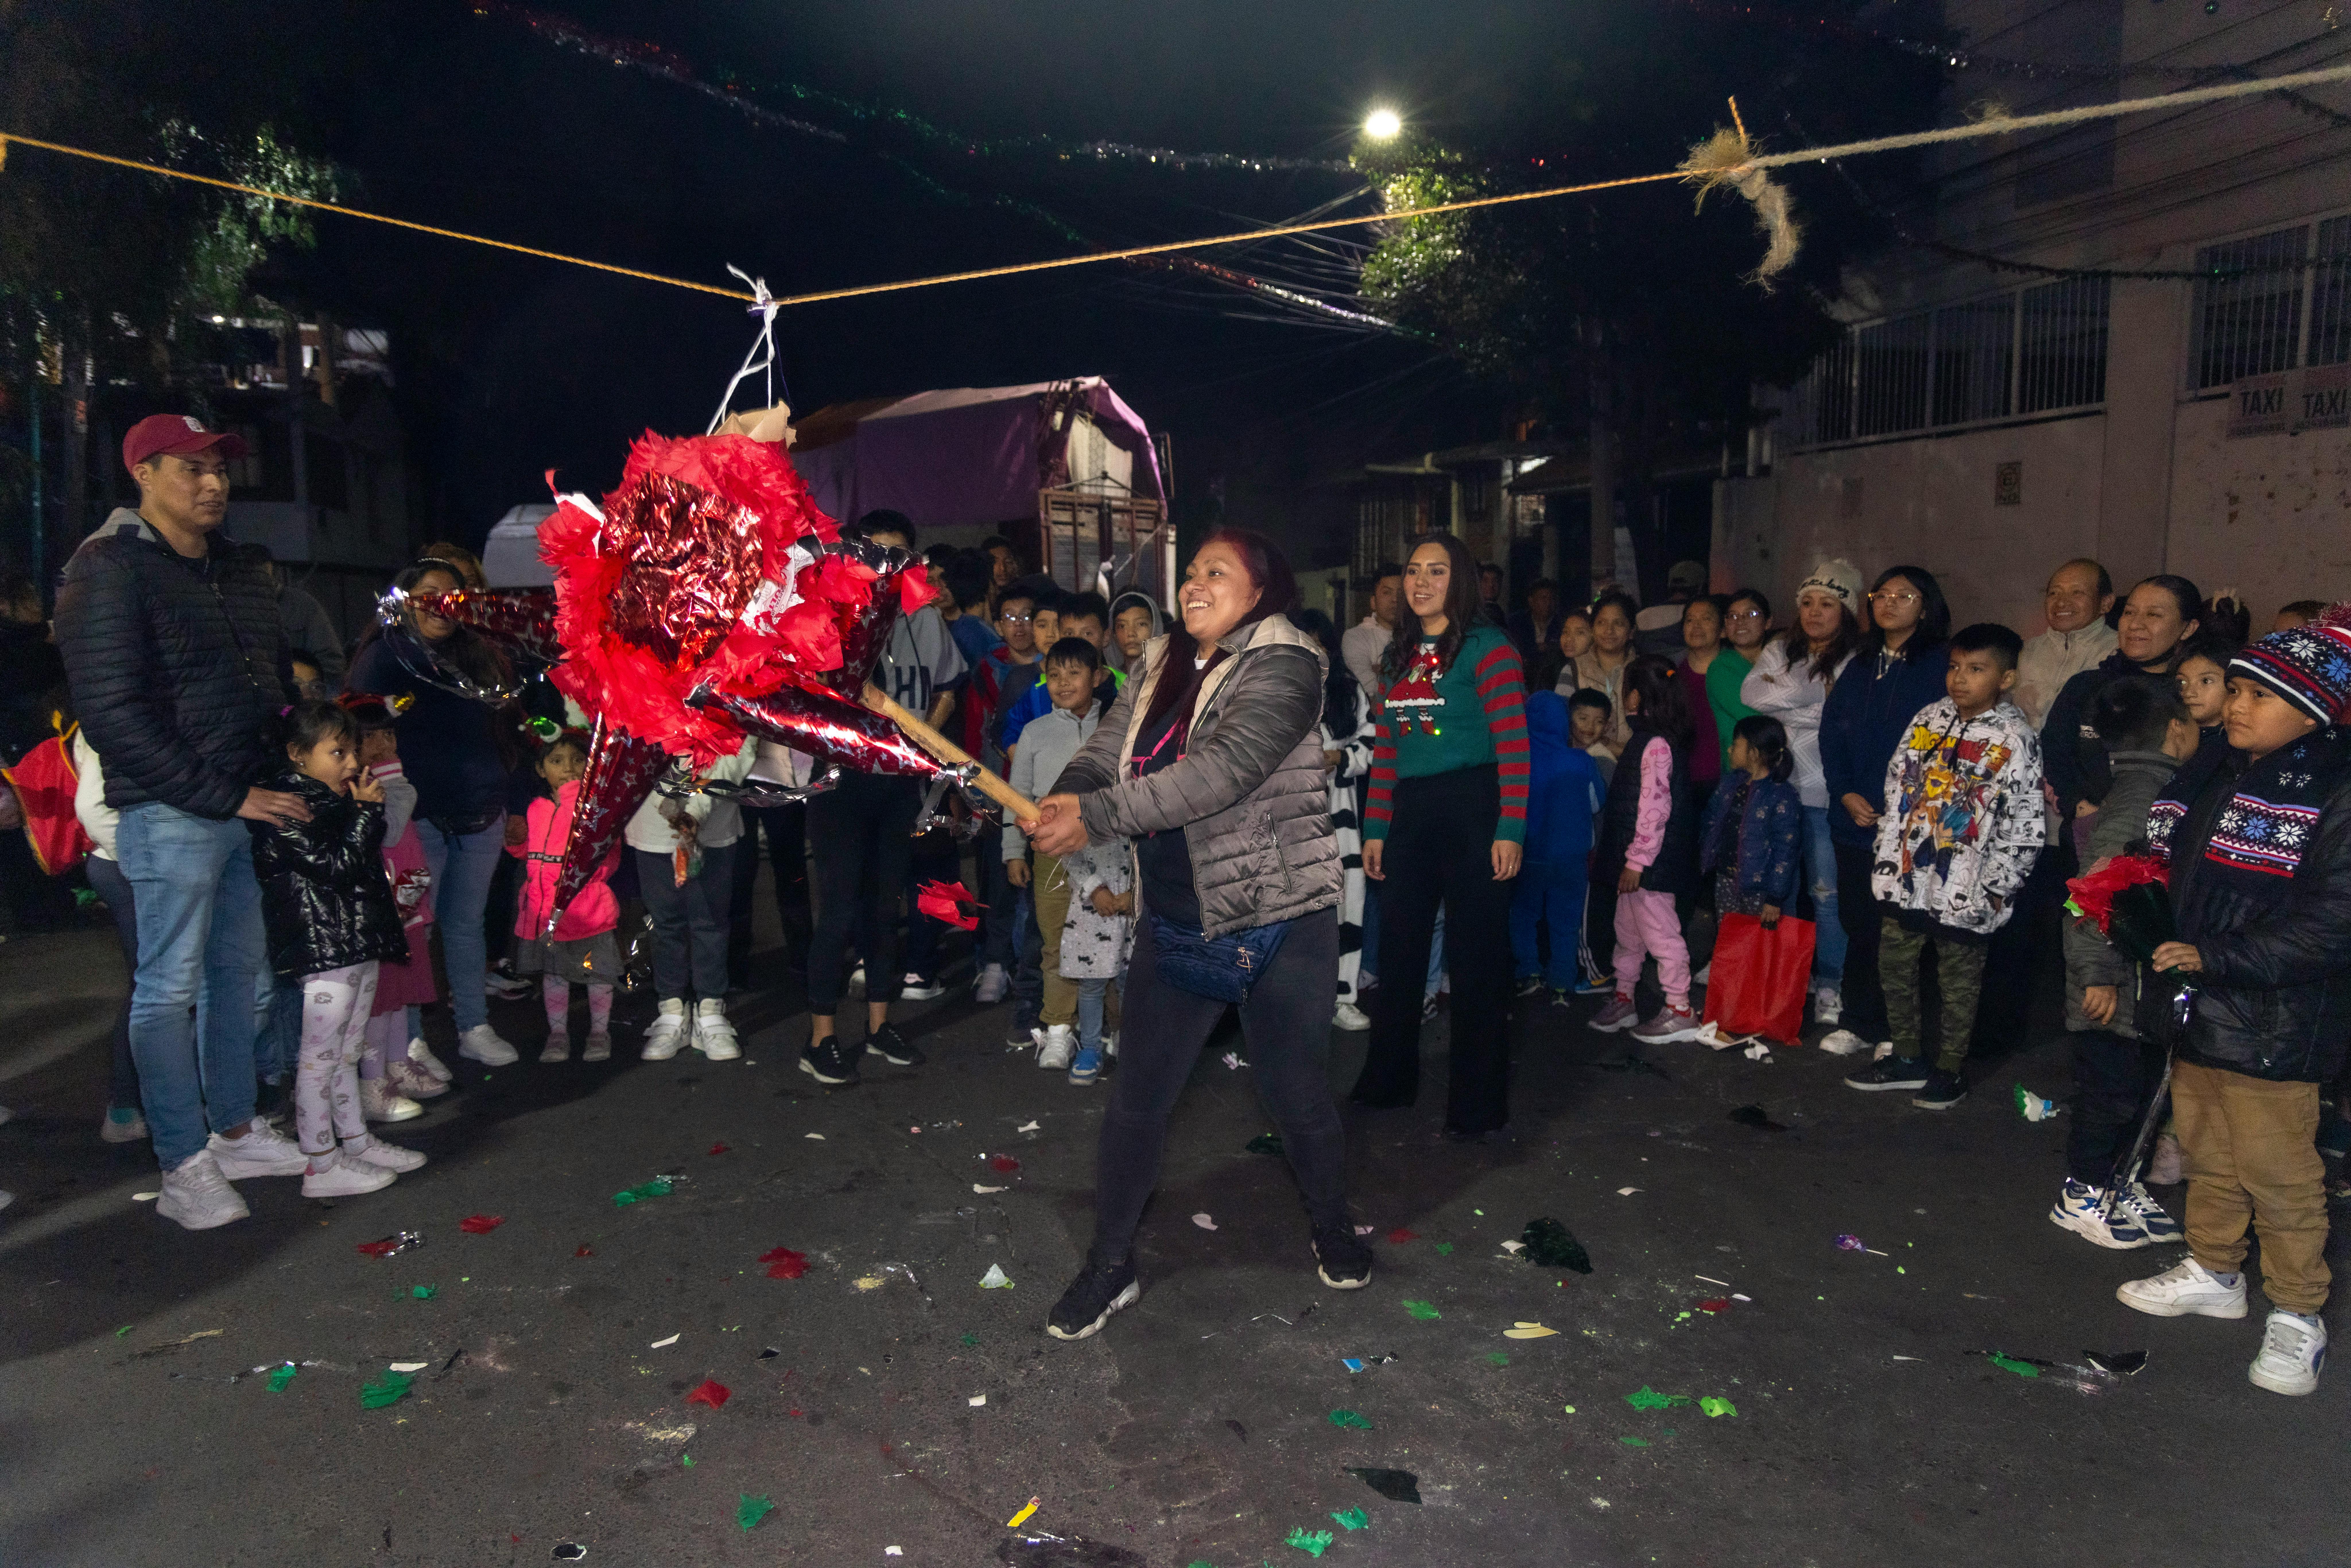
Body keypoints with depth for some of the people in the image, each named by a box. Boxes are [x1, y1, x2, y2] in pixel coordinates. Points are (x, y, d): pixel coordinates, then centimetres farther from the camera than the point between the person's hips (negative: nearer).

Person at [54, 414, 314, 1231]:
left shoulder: (241, 567, 14)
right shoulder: (109, 571, -9)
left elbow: (274, 675, 21)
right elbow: (113, 713, -14)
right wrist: (222, 795, -17)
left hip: (251, 803, 7)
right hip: (172, 815, -7)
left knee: (239, 969, 14)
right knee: (171, 986, 1)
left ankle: (234, 1131, 28)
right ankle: (183, 1168, 10)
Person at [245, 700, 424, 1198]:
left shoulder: (335, 800, 15)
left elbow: (367, 860, 22)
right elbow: (335, 866, -20)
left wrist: (368, 809, 10)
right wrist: (367, 811, -15)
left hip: (359, 944, 10)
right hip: (324, 949, -10)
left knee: (347, 1053, 18)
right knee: (320, 1057, -2)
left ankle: (356, 1142, 29)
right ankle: (321, 1165, 5)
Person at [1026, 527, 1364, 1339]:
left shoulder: (1282, 664, -13)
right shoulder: (1160, 665, 9)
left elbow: (1228, 767, -28)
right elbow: (1105, 750, 1)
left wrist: (1099, 816, -33)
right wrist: (1063, 797, -23)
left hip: (1277, 922, -5)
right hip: (1175, 926, 5)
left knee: (1293, 1088, 10)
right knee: (1136, 1096, 8)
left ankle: (1332, 1228, 37)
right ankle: (1110, 1265, 25)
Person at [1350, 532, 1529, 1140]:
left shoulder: (1488, 649, -6)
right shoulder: (1397, 656, 13)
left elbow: (1514, 746, -12)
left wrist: (1511, 829, -18)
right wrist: (1376, 829, 12)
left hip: (1471, 810, -6)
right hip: (1410, 814, 7)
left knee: (1475, 959, 0)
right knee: (1398, 951, 15)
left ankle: (1480, 1108, 11)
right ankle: (1389, 1082, 32)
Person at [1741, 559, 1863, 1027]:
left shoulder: (1855, 662, -6)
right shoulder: (1780, 651, 12)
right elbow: (1751, 694, -1)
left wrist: (1781, 696, -7)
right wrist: (1807, 698, -8)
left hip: (1823, 791, -5)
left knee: (1827, 889, -1)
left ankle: (1829, 984, 11)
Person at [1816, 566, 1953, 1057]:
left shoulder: (1940, 667, -5)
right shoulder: (1859, 669, 15)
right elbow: (1831, 735, 12)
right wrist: (1845, 794, -2)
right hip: (1856, 822, 5)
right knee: (1859, 922, 10)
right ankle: (1860, 1022, 22)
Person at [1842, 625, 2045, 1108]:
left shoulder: (2014, 739, -10)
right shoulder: (1928, 719, 5)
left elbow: (2026, 828, -10)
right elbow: (1896, 788, 11)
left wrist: (1994, 888, -11)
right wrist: (1888, 858, 8)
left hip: (1963, 891, -5)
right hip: (1907, 878, 6)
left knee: (1959, 981, 8)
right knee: (1895, 966, 14)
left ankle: (1950, 1071, 24)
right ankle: (1908, 1058, 30)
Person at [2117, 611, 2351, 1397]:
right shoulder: (2213, 773, 7)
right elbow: (2170, 872, 17)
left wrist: (2217, 959, -25)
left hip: (2272, 1025, -7)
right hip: (2196, 1008, 7)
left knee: (2276, 1170, 4)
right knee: (2206, 1152, 20)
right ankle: (2214, 1273, 37)